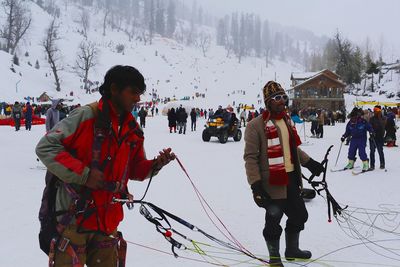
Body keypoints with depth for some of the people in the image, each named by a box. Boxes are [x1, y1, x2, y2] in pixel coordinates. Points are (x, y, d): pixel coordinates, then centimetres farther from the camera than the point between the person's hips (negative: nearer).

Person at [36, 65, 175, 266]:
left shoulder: (133, 130, 9)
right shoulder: (86, 116, -12)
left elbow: (134, 169, 14)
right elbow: (46, 147, -14)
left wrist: (154, 165, -7)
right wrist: (83, 173, -21)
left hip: (108, 221, 6)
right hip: (74, 217, -6)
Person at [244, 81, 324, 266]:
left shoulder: (287, 120, 13)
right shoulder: (256, 125, -13)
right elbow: (250, 157, -15)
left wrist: (309, 162, 22)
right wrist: (256, 184, -20)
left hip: (292, 179, 8)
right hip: (272, 182, -8)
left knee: (299, 215, 18)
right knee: (273, 220, 1)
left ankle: (292, 249, 38)